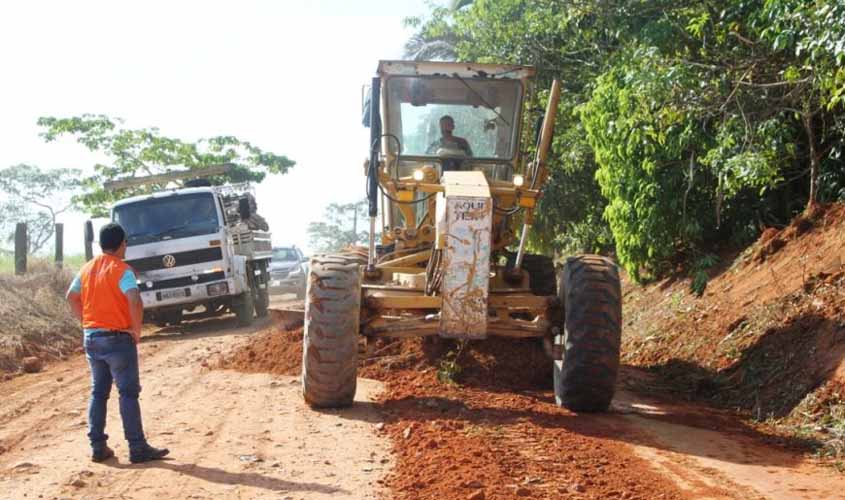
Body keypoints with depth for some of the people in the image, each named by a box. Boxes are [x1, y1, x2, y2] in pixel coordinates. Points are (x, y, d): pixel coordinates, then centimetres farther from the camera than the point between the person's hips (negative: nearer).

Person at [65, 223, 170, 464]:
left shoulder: (87, 269, 9)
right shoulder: (122, 270, -13)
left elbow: (71, 297, 18)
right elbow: (135, 301, -26)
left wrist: (86, 322, 18)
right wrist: (136, 329, -14)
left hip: (91, 337, 7)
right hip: (117, 338, -7)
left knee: (98, 393, 13)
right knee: (128, 393, -2)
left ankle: (98, 446, 15)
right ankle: (137, 448, -1)